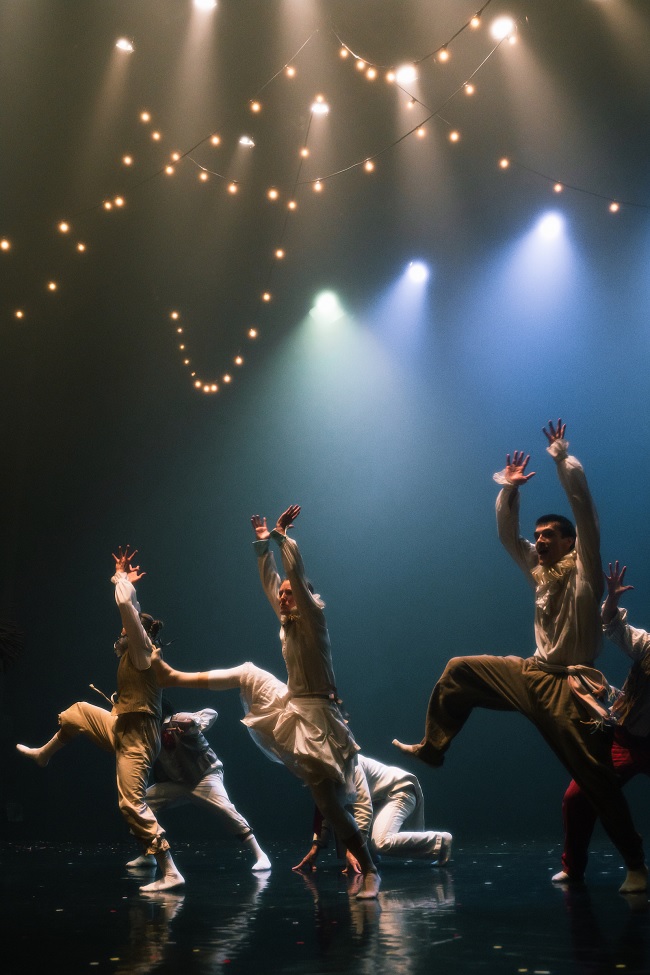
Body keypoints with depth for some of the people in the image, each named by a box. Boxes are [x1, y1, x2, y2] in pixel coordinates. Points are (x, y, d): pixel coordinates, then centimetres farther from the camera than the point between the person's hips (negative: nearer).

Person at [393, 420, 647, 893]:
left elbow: (583, 508, -16)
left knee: (597, 779, -7)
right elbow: (508, 535, 17)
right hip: (531, 674, 7)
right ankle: (432, 748, 18)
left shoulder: (583, 570, -6)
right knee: (460, 671, 7)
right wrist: (509, 489, 5)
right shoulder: (540, 569, 13)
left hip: (567, 688, -7)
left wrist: (563, 458, -14)